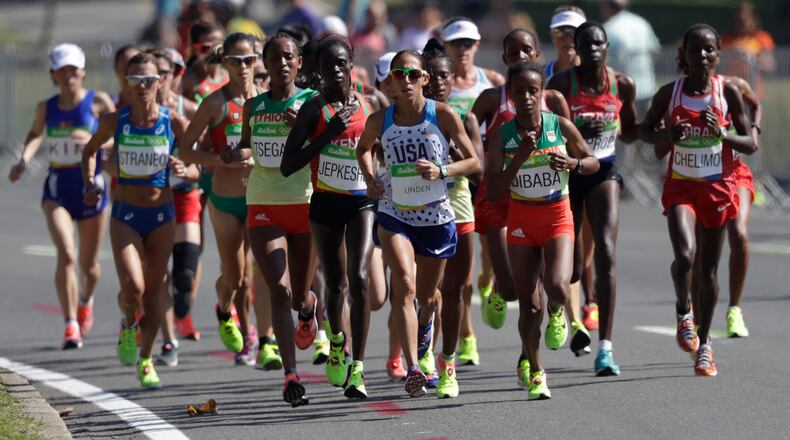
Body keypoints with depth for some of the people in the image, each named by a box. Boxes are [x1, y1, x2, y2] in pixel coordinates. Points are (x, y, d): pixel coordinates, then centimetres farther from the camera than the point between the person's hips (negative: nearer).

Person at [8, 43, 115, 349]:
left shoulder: (98, 102, -5)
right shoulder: (46, 108, 4)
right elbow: (36, 134, 25)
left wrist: (94, 141, -27)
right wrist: (25, 159, 8)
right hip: (57, 189, 1)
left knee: (88, 263, 12)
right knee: (66, 254, -20)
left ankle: (86, 301, 47)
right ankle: (71, 326, -16)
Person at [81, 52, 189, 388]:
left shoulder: (174, 123, -6)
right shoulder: (114, 121, -4)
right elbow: (90, 149, 15)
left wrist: (184, 170, -17)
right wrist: (90, 183, 0)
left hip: (161, 215, 1)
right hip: (125, 215, -1)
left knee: (154, 290, 6)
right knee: (133, 287, -18)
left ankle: (146, 360, 22)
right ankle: (129, 325, 16)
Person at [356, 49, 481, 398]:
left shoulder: (443, 115, -9)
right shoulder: (380, 121, -4)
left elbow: (474, 162, -4)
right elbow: (364, 148, 19)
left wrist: (442, 170, -21)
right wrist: (369, 177, 0)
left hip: (436, 215, 1)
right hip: (394, 214, -1)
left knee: (426, 295, 17)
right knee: (404, 285, -22)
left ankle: (424, 323, 57)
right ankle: (413, 369, -27)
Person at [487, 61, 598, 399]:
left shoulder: (560, 126, -5)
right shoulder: (502, 136, -6)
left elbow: (593, 162, 8)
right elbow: (493, 191, -11)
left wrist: (573, 163, -14)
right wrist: (519, 158, -22)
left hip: (558, 217, -1)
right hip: (521, 219, 1)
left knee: (557, 286, -23)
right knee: (528, 304, 0)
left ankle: (557, 312, 15)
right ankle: (535, 372, 19)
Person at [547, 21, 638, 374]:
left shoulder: (622, 85, -2)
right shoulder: (561, 84, -10)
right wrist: (577, 131, -27)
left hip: (604, 173, 1)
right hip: (566, 173, -1)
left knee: (606, 253, -17)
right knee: (570, 268, 4)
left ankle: (605, 348, -18)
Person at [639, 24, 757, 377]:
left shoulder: (728, 92, -5)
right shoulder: (670, 93, -5)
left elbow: (750, 145, 0)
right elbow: (644, 130, 10)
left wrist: (722, 134, -19)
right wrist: (666, 136, -12)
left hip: (717, 187, 1)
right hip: (681, 186, -1)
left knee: (708, 270, 8)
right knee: (685, 255, -25)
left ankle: (704, 345, 24)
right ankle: (683, 312, 5)